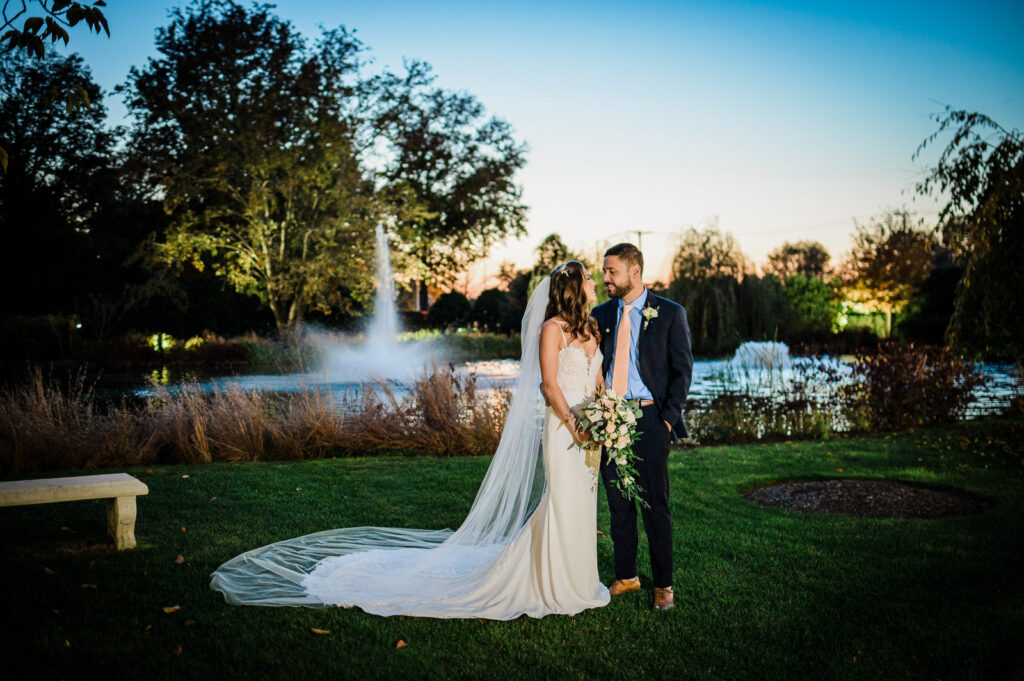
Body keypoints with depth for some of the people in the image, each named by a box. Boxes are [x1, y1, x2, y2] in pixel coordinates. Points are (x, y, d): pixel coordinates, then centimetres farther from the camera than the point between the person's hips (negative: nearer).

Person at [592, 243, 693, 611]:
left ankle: (663, 584, 16)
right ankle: (626, 576, 25)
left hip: (648, 418, -4)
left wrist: (668, 416, -10)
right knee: (618, 504, 11)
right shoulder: (601, 314, 10)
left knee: (655, 505, 2)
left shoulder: (670, 314, -1)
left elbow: (682, 370, -2)